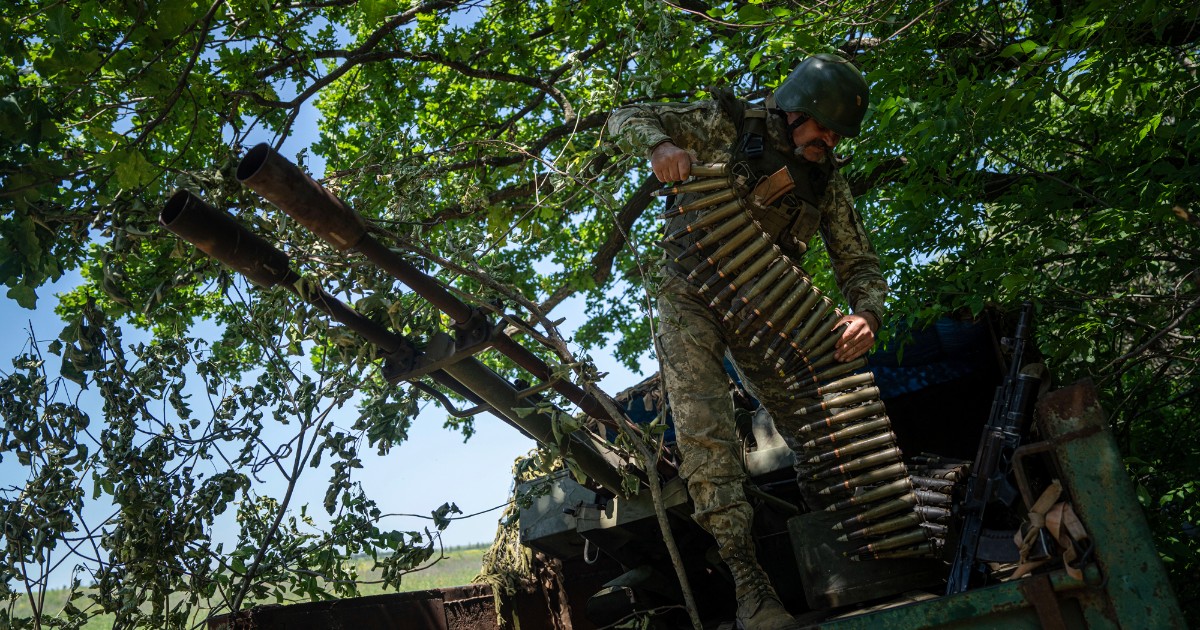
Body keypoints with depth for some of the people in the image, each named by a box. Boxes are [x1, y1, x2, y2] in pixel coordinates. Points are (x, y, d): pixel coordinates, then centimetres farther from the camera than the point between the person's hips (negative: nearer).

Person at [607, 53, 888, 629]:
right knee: (705, 429, -17)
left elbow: (858, 263, 4)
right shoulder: (729, 124, -6)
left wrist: (866, 313, -20)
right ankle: (746, 575, -15)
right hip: (692, 295, -4)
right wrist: (660, 145, -32)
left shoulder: (827, 182, 4)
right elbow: (627, 120, -7)